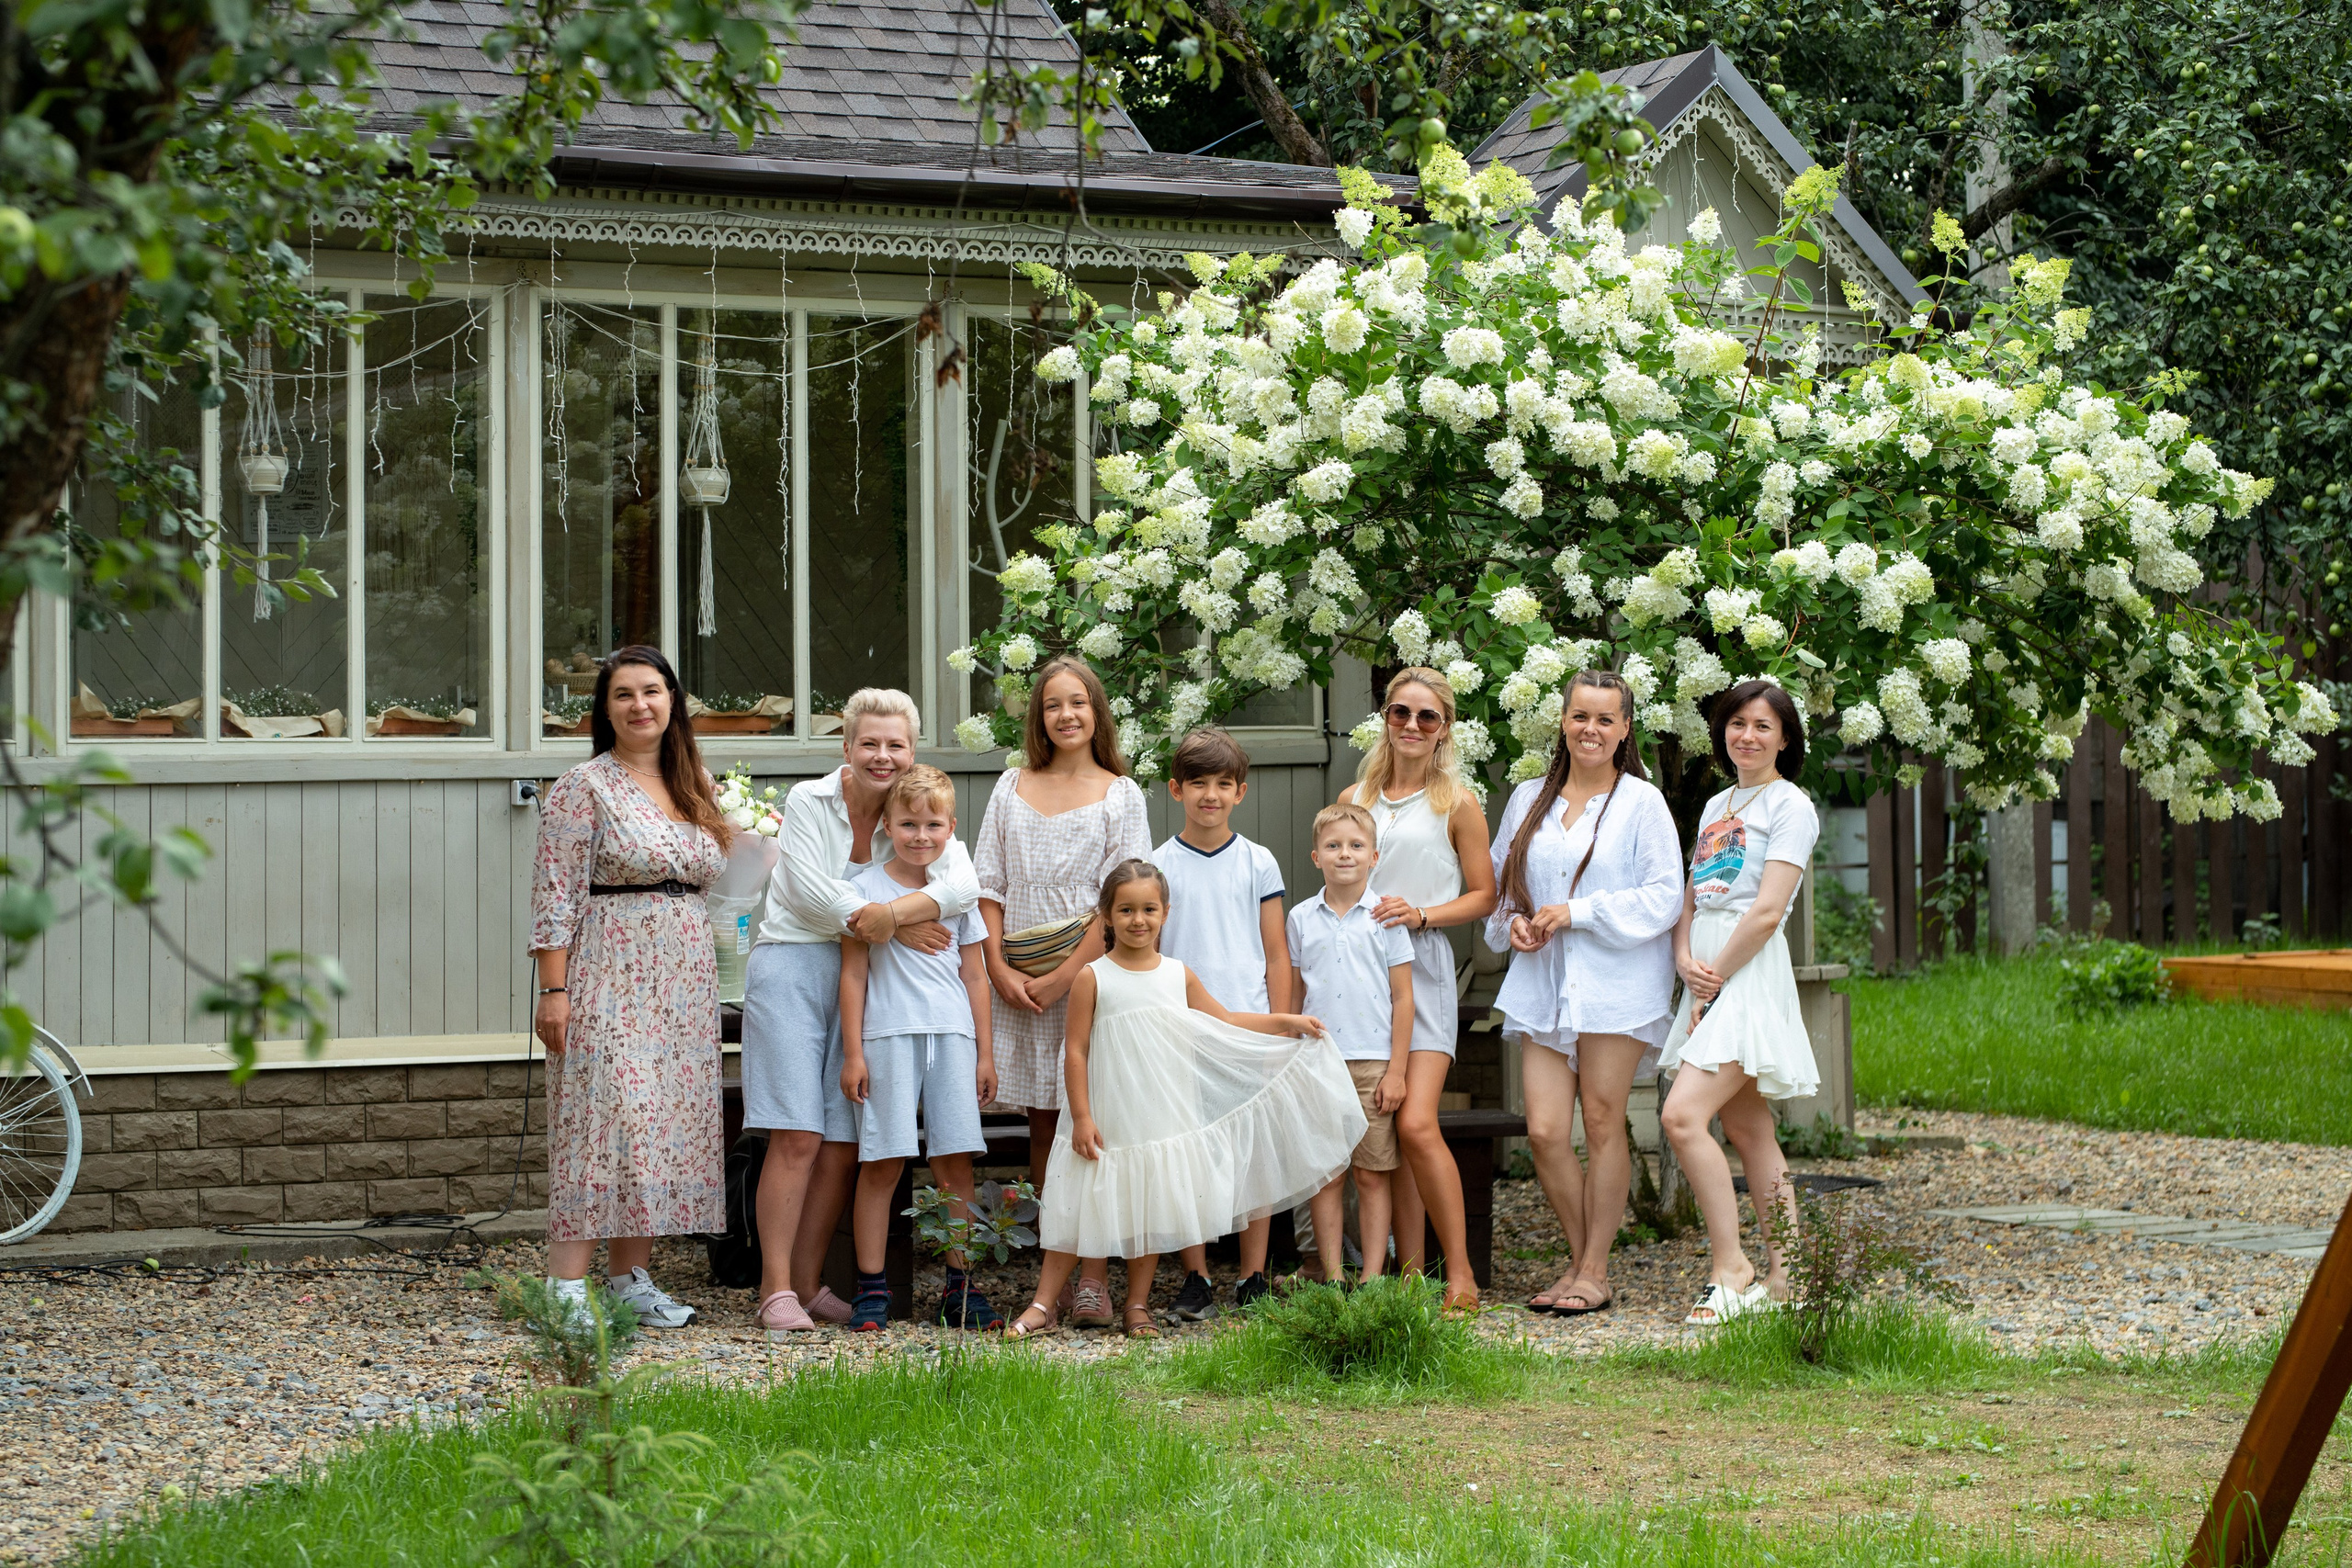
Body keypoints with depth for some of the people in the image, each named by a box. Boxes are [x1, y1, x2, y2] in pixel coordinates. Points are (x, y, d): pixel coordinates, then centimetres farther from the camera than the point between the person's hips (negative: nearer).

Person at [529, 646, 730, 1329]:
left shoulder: (694, 786, 14)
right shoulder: (585, 787, -6)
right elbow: (556, 896, -10)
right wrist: (554, 991, -15)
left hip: (684, 985, 7)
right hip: (609, 981, -7)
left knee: (670, 1124, 6)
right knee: (603, 1120, -13)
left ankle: (630, 1276, 12)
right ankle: (565, 1289, -14)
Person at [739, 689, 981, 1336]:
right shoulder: (808, 801, -3)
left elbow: (964, 887, -11)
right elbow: (811, 894, -12)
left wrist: (891, 912, -27)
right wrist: (896, 930, -14)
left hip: (863, 981, 4)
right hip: (793, 966, -4)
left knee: (843, 1147, 2)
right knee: (797, 1136, -11)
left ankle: (809, 1281, 13)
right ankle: (775, 1289, -9)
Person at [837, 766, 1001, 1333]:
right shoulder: (865, 888, 3)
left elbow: (974, 977, 15)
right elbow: (854, 974, 3)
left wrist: (984, 1052, 12)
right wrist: (853, 1052, -2)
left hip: (953, 1035, 3)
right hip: (889, 1035, -3)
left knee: (955, 1163, 2)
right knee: (882, 1164, -3)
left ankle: (959, 1287, 8)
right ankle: (871, 1289, 2)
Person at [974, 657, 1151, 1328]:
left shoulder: (1120, 794, 4)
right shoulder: (1013, 787, 13)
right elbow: (988, 884, 10)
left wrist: (1061, 978, -10)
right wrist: (1000, 970, -3)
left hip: (1088, 971, -3)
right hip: (1019, 981, 3)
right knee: (1042, 1123, 5)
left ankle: (1094, 1279, -9)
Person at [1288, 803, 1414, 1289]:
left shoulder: (1386, 916, 0)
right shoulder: (1301, 919, 7)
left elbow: (1402, 998, 0)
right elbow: (1294, 996, 13)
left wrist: (1395, 1071, -5)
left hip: (1372, 1063, -2)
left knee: (1372, 1175, 1)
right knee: (1326, 1174, 4)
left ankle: (1372, 1279, 6)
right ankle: (1332, 1277, 9)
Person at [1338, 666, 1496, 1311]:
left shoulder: (1457, 802, 3)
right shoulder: (1354, 800, 13)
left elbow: (1483, 895, 4)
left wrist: (1422, 914, -11)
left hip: (1422, 967, -4)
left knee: (1415, 1124, -16)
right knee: (1384, 1133, 2)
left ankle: (1461, 1273, -8)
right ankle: (1409, 1269, 8)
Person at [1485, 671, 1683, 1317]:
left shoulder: (1642, 803, -1)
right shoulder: (1528, 800, 13)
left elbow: (1663, 897, -7)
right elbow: (1499, 883, 21)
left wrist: (1577, 912, -12)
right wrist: (1512, 924, 0)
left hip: (1616, 988, -4)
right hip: (1542, 986, 4)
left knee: (1602, 1124, -1)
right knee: (1544, 1131, -3)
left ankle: (1595, 1273, 7)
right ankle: (1581, 1259, 14)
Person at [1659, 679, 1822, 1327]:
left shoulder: (1790, 806, -5)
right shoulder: (1717, 805, 19)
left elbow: (1767, 911, -14)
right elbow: (1689, 899, 16)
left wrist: (1715, 977, -11)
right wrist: (1685, 959, -3)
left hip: (1751, 974, -8)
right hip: (1709, 975, 8)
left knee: (1683, 1115, -19)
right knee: (1749, 1130, 8)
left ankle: (1730, 1271, -13)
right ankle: (1781, 1274, 11)